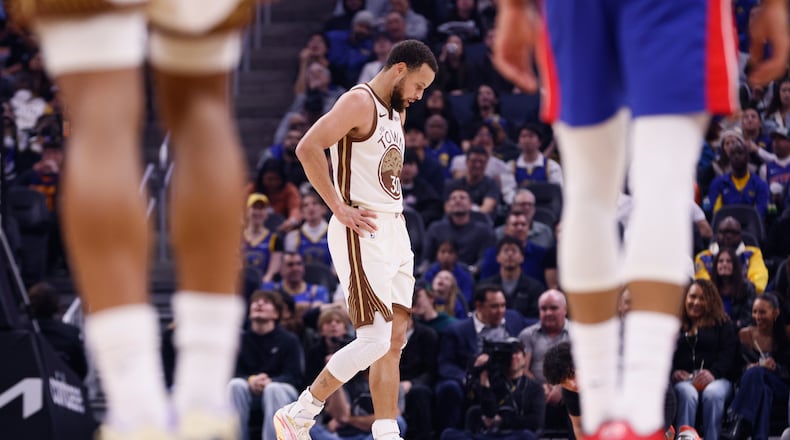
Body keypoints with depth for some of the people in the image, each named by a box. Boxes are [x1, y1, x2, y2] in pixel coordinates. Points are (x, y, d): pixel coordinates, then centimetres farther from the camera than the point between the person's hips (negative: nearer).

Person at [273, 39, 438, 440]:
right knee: (375, 339, -12)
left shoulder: (396, 112, 17)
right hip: (362, 234, -9)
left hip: (394, 230, 10)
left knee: (394, 340, 6)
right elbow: (308, 148, -22)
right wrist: (339, 209, -20)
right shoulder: (360, 102, -12)